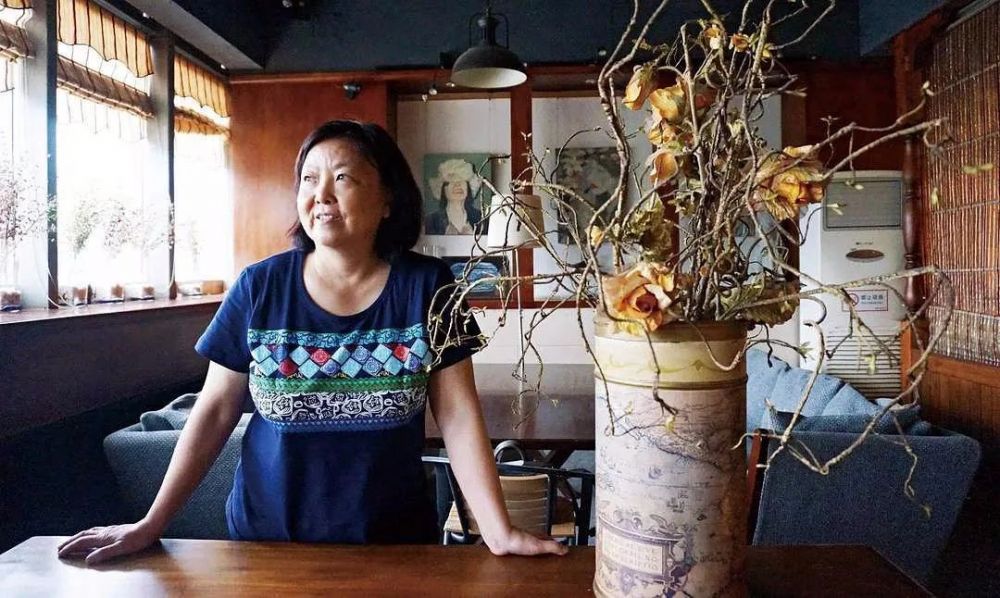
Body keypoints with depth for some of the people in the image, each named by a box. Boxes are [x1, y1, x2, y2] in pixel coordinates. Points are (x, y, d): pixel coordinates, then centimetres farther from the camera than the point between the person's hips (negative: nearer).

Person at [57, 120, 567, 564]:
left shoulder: (426, 286, -9)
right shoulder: (258, 287, -6)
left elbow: (459, 416, -10)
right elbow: (214, 412, -1)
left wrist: (500, 532, -16)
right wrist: (151, 523, -5)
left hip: (393, 543, -1)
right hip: (268, 539, 1)